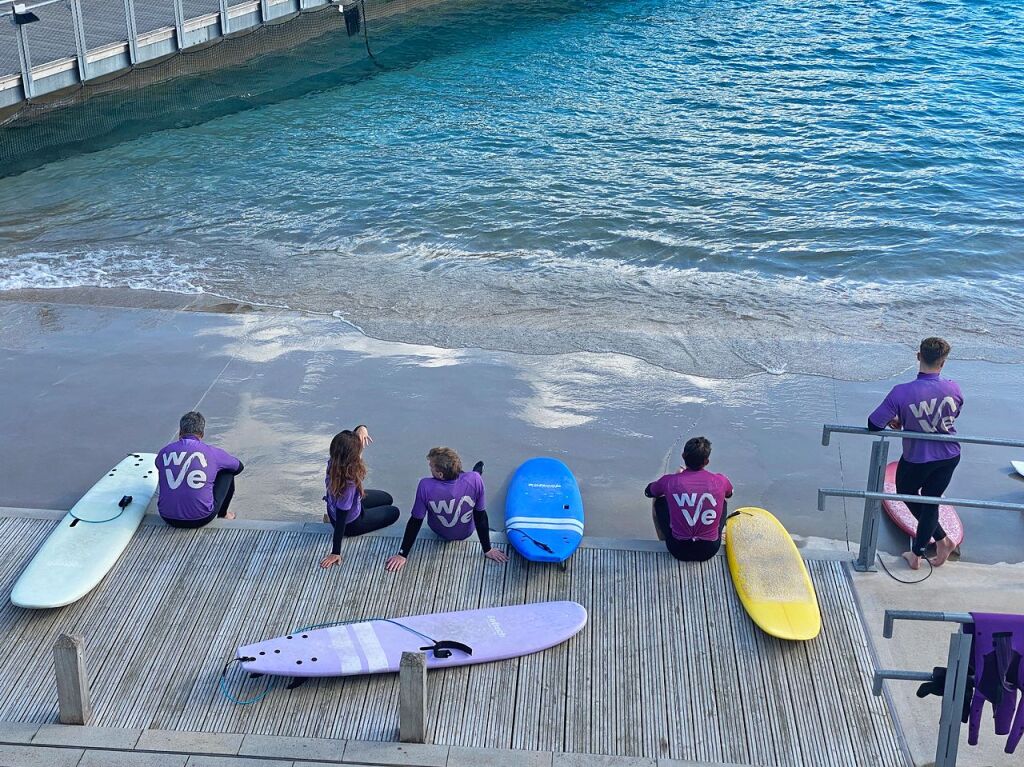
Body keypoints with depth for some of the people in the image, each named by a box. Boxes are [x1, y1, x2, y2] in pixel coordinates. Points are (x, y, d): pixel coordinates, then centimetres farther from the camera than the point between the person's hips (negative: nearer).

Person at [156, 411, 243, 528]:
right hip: (201, 519, -3)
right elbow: (239, 466, 17)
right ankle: (223, 514, 38)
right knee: (227, 472, 19)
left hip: (168, 518, 3)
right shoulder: (212, 452, -3)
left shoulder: (164, 452, 2)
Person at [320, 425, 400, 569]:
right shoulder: (348, 484, -43)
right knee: (393, 513, 19)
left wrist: (361, 429, -38)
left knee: (387, 499, 27)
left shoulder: (335, 462, -24)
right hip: (350, 524, -6)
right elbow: (341, 519, -36)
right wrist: (335, 553, -29)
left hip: (334, 507, 6)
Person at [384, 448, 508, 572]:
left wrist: (402, 555, -12)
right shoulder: (475, 480, -34)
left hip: (440, 532, 0)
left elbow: (415, 521, -25)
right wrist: (487, 550, -6)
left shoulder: (425, 486, -36)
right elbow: (481, 517, -21)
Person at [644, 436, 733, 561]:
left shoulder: (669, 481, -12)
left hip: (678, 551, -1)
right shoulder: (720, 481, -10)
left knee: (660, 502, 24)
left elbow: (648, 492, 13)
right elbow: (729, 494, 18)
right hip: (710, 550, 1)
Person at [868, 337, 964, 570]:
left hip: (917, 459, -3)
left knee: (907, 494, 25)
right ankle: (917, 554, 24)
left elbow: (873, 424, -24)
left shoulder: (902, 392, -27)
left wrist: (897, 421, -2)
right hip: (949, 457, 3)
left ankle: (941, 539, 31)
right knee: (930, 501, 17)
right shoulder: (953, 389, -17)